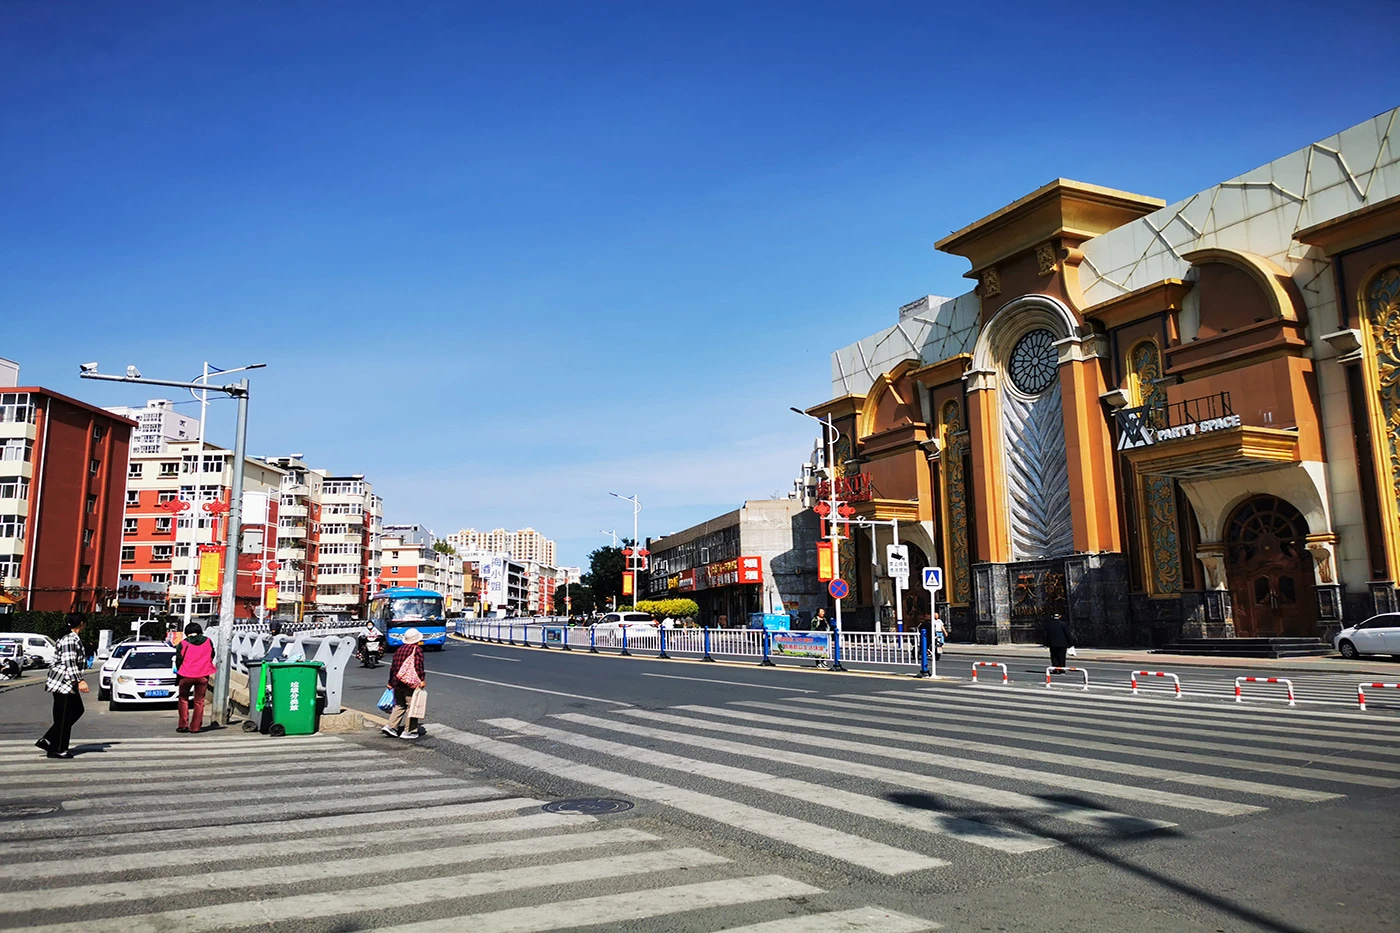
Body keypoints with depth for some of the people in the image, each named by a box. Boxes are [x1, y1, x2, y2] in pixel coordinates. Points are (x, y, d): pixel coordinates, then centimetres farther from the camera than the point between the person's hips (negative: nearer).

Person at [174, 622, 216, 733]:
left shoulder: (183, 643, -2)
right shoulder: (208, 641, 5)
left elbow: (178, 660, 2)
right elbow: (212, 656, 15)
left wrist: (179, 673, 19)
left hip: (186, 675, -2)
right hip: (203, 676, 2)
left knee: (183, 699, 14)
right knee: (199, 701, 8)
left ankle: (183, 725, 10)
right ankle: (195, 727, 7)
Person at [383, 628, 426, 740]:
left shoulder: (399, 649, 14)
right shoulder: (417, 649, -6)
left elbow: (393, 666, 17)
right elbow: (418, 666, -14)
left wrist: (391, 682, 23)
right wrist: (422, 680, -11)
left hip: (397, 682, 7)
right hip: (410, 683, -7)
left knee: (399, 705, 17)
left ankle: (390, 726, 7)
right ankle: (409, 731, 0)